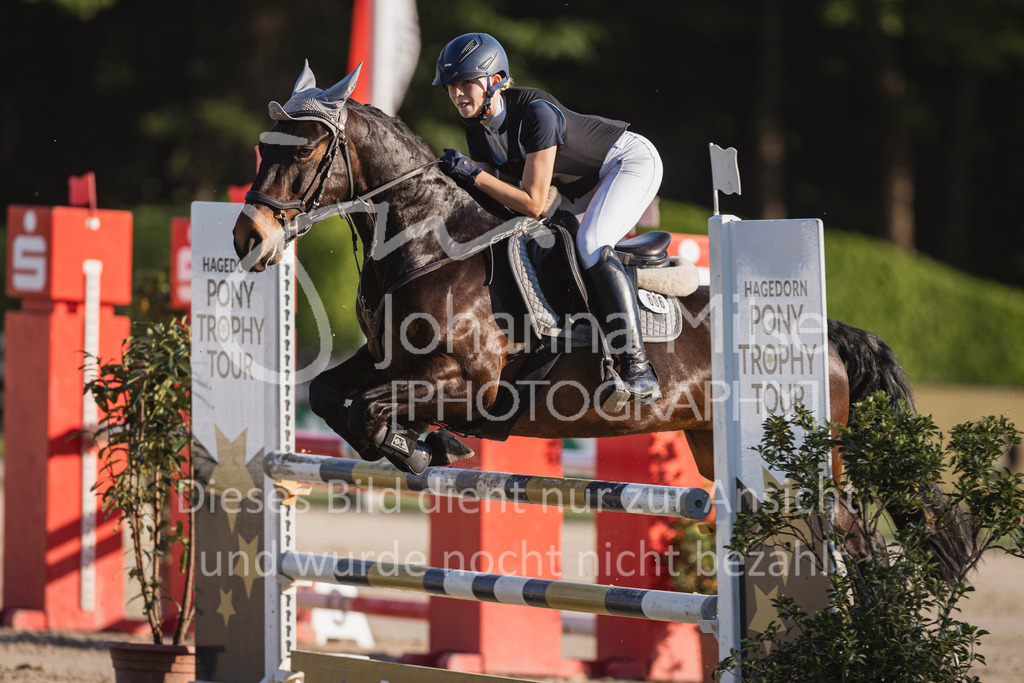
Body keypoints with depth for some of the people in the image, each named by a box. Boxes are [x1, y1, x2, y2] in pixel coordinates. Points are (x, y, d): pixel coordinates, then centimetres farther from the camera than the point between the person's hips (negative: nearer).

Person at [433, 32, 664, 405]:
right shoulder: (477, 126, -8)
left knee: (590, 245, -29)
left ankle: (637, 367, -31)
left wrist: (475, 175, -31)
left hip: (632, 161, -10)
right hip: (586, 181, 10)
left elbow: (533, 204, -32)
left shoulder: (535, 114, -34)